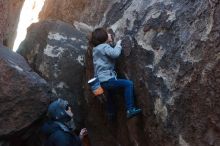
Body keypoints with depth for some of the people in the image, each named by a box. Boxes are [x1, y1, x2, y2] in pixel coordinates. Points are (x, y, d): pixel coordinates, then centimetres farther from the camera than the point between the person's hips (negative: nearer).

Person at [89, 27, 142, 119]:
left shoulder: (96, 48, 16)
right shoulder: (104, 47, -12)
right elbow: (115, 53, -28)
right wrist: (118, 44, -11)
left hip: (100, 80, 11)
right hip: (106, 79, -11)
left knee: (110, 93, 37)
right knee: (128, 84, -20)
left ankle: (111, 113, 56)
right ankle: (130, 110, -22)